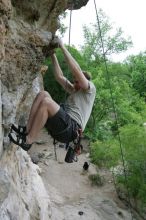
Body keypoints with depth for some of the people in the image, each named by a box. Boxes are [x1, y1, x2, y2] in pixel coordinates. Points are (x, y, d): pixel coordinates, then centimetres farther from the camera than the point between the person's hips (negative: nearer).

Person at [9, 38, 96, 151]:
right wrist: (53, 55, 24)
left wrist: (63, 47, -3)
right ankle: (27, 130, -13)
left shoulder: (90, 89, 7)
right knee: (43, 94, -5)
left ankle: (27, 141, -19)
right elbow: (59, 77, 27)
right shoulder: (74, 91, 30)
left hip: (71, 128, -8)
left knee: (46, 102, -28)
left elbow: (76, 70, -7)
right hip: (62, 125, 8)